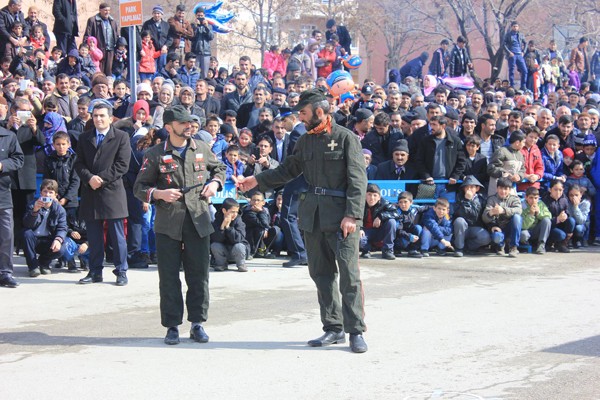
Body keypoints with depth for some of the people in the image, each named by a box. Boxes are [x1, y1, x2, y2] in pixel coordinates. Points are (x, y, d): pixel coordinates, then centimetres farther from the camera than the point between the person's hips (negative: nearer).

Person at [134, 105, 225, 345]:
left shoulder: (202, 149, 7)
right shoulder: (155, 154, 0)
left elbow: (219, 168, 25)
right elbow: (139, 187, 4)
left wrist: (215, 183, 5)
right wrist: (159, 194, -15)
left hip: (199, 220, 2)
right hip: (168, 223, -2)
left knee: (199, 275, 5)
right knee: (169, 277, 3)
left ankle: (197, 323, 16)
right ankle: (172, 326, 12)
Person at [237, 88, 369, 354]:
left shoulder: (346, 138, -6)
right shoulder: (305, 141, 14)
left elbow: (358, 180, -10)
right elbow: (288, 170, 23)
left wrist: (352, 215, -17)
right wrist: (257, 180, 16)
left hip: (340, 214, -7)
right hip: (312, 213, 7)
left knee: (349, 274, -7)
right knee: (321, 273, 9)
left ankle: (355, 331, -1)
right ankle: (333, 329, 18)